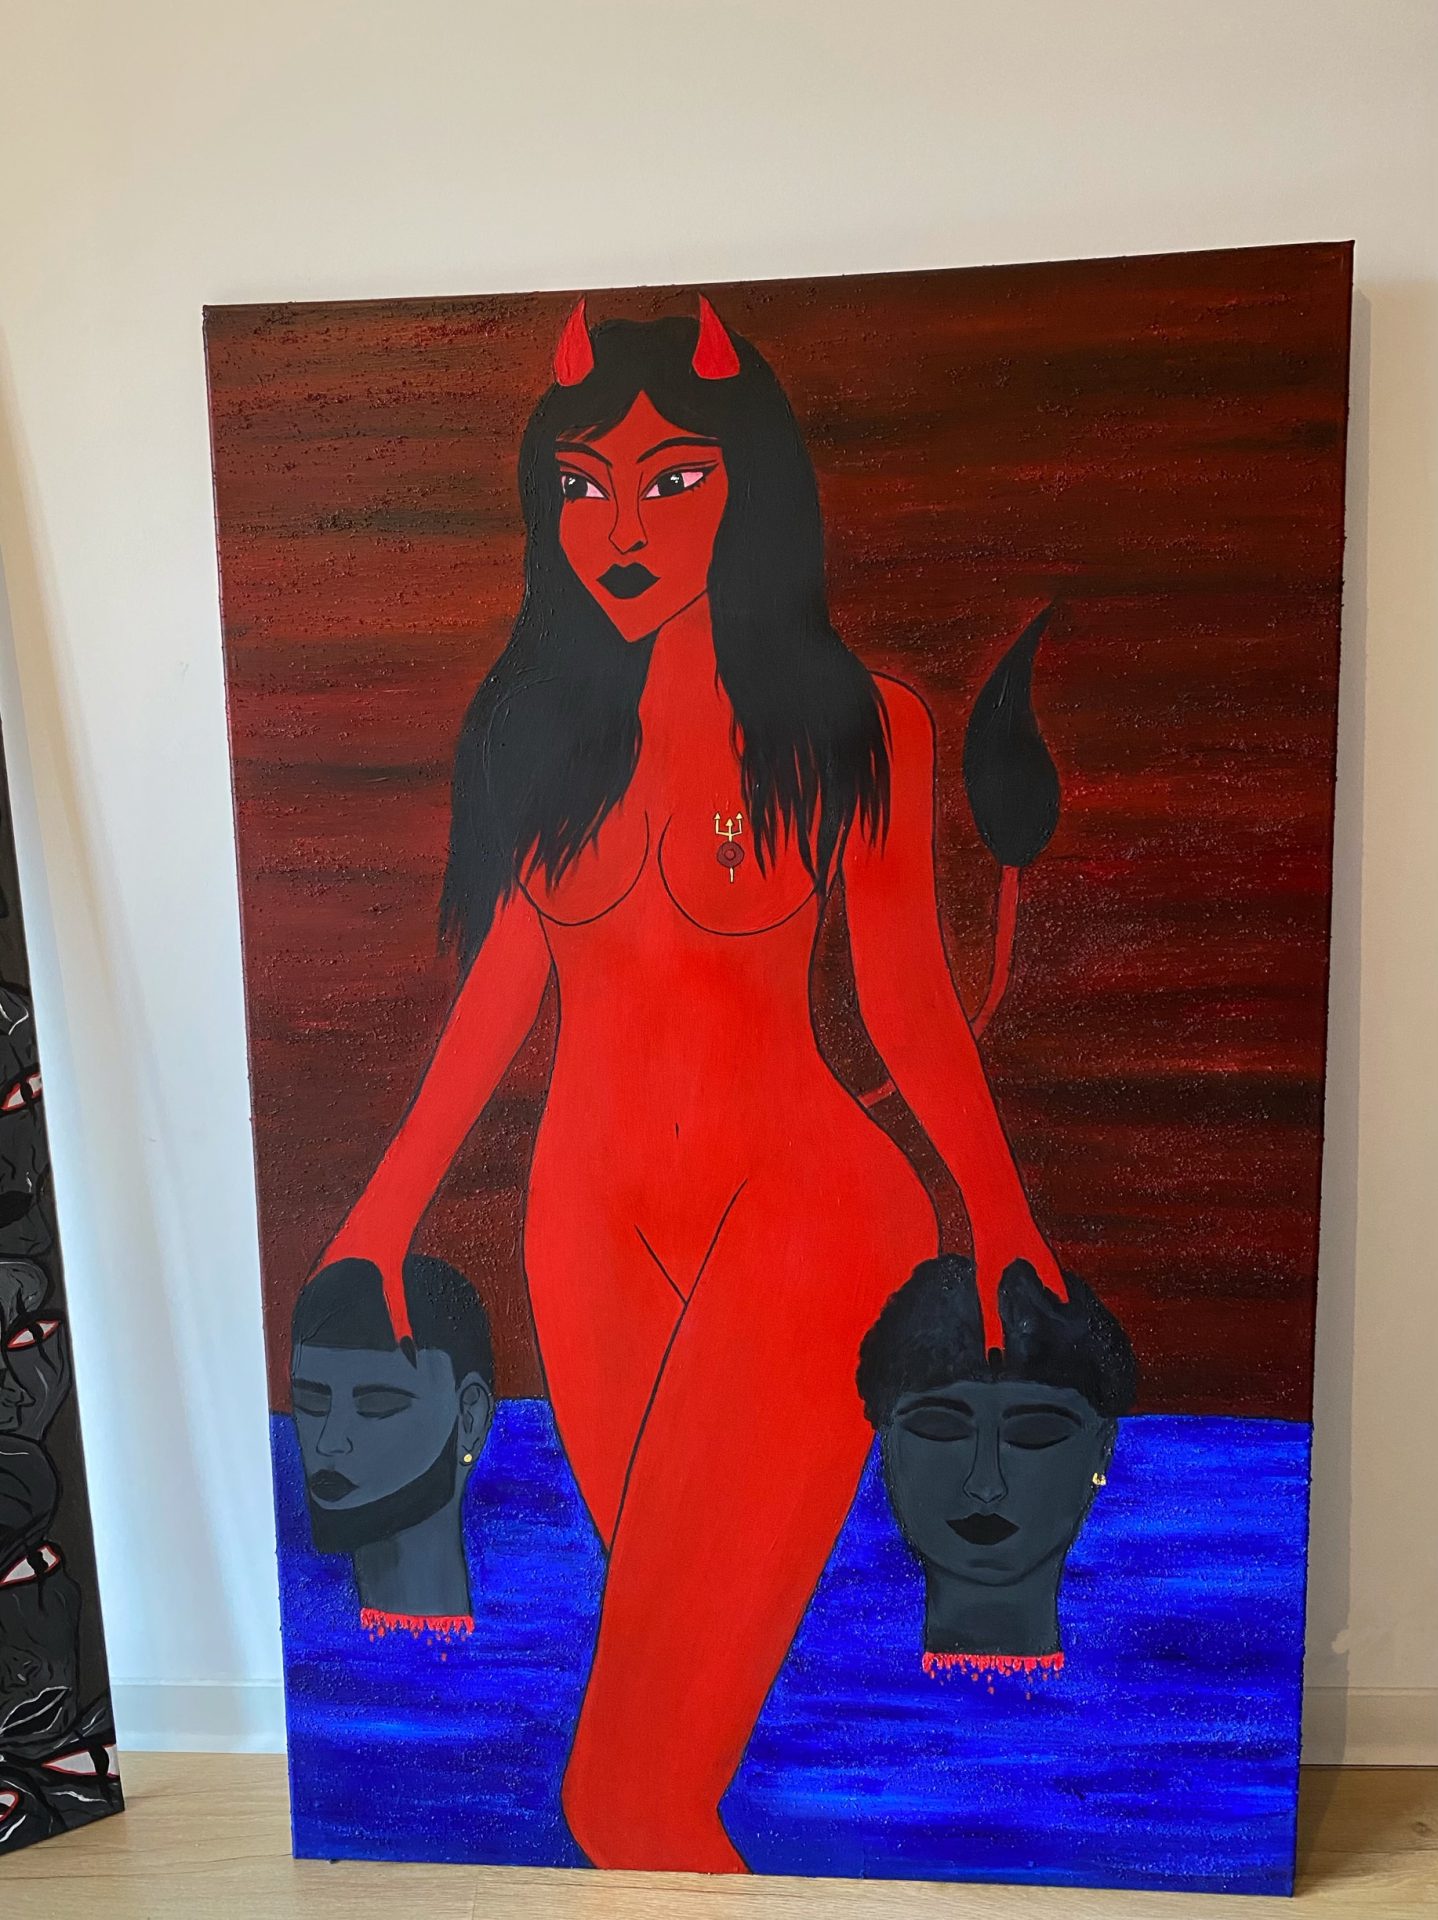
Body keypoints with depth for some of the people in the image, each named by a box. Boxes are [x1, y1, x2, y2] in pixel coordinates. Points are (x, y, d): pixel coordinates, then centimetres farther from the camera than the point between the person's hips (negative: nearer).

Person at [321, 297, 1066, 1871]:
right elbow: (506, 980, 9)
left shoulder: (862, 728, -5)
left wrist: (1005, 1220, 1)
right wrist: (388, 1208, 10)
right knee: (682, 1626, 18)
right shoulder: (535, 722, 3)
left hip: (803, 1219, -3)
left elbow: (907, 999, 0)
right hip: (592, 1217, 4)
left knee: (627, 1789, -5)